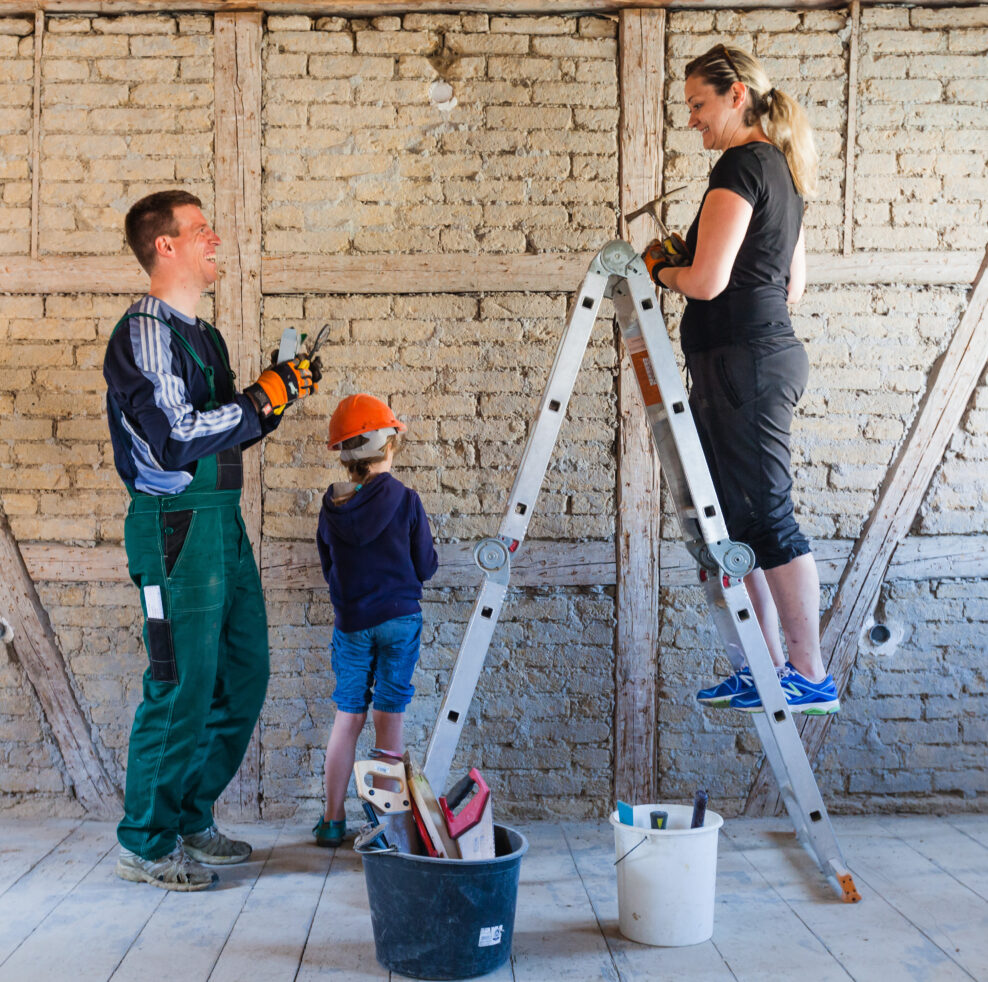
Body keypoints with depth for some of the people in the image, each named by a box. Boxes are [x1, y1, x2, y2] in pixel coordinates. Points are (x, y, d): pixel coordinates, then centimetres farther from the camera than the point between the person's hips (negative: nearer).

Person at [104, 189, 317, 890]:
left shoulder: (202, 335, 18)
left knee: (242, 677, 13)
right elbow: (175, 442, -21)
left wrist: (274, 399, 7)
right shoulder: (146, 331, -11)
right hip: (176, 524, -9)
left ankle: (190, 820, 27)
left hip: (222, 522, 10)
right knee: (182, 688, -3)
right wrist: (263, 398, -14)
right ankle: (146, 844, 12)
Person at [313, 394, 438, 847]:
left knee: (347, 717, 11)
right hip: (399, 619, -2)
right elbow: (425, 567, -4)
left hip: (349, 623, 3)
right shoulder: (405, 500, -11)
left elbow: (328, 567, 9)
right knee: (389, 719, 5)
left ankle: (333, 819, 17)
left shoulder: (331, 505, -2)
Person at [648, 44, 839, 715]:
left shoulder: (740, 165, -12)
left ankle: (810, 675, 3)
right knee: (735, 514, 13)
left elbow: (707, 281, -20)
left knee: (764, 513, -5)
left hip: (742, 359, -10)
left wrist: (666, 273, 2)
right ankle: (770, 664, 20)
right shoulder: (781, 167, 19)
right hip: (771, 350, 10)